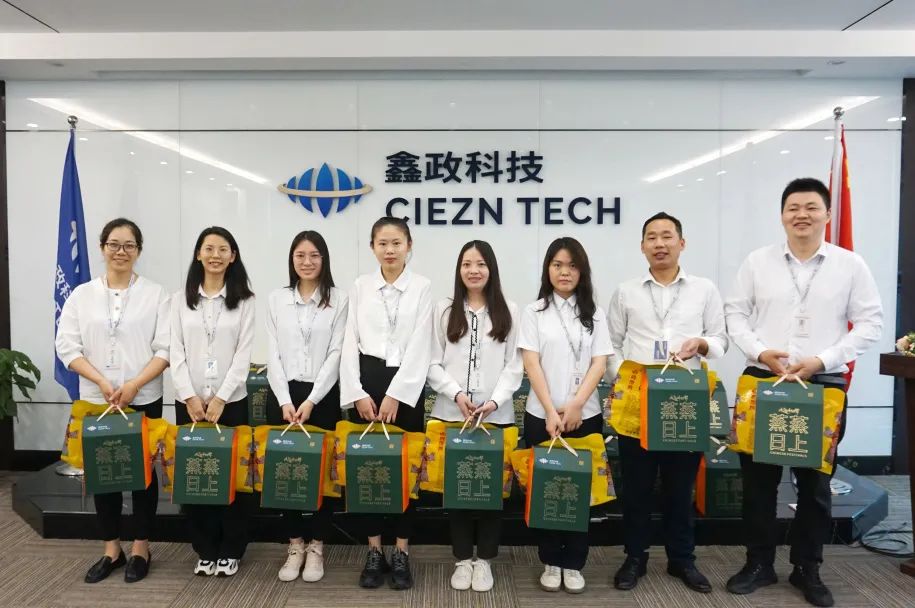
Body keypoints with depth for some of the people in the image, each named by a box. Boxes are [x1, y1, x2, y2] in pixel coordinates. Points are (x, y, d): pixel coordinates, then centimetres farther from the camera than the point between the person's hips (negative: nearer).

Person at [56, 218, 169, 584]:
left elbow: (165, 349, -6)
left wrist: (133, 385, -16)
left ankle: (141, 548, 21)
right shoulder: (81, 295, 5)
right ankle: (111, 549, 24)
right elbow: (66, 346, 0)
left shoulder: (155, 294, 0)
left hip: (144, 400, -2)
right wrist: (103, 382, -13)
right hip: (95, 401, 2)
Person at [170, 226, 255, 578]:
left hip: (231, 401, -2)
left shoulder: (244, 300, 1)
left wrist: (220, 398, -13)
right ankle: (205, 550, 22)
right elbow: (176, 351, 1)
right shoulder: (181, 299, 7)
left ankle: (230, 551, 19)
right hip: (188, 401, 2)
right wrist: (189, 396, -9)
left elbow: (243, 354, -5)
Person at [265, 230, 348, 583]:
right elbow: (273, 355, 3)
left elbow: (336, 354, -6)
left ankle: (315, 546, 18)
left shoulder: (338, 300, 0)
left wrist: (311, 400, -13)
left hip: (323, 395, -2)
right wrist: (285, 400, -8)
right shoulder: (276, 299, 7)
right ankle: (295, 544, 21)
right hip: (282, 395, 2)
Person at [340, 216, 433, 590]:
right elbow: (350, 344, 4)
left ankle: (401, 554, 17)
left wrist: (394, 395, -13)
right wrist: (358, 393, -6)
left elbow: (419, 347, -7)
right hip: (365, 383, 2)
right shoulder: (360, 286, 7)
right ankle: (374, 553, 18)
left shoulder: (422, 287, 0)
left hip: (406, 385, -2)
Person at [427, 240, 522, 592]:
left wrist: (495, 400, -12)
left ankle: (484, 559, 21)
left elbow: (514, 365, 1)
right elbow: (433, 364, 3)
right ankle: (462, 558, 22)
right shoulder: (444, 310, 6)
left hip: (497, 415, 0)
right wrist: (456, 394, -12)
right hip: (451, 414, 1)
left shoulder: (508, 311, 5)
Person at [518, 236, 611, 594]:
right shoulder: (534, 312, 3)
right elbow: (532, 364, -4)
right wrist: (551, 412, -13)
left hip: (585, 416, 1)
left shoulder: (594, 314, 8)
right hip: (541, 416, -1)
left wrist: (575, 405, -13)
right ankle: (550, 563, 19)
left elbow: (599, 364, 0)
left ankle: (574, 564, 18)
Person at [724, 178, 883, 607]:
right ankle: (759, 563, 23)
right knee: (758, 478, 7)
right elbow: (735, 313, 5)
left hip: (824, 386, 0)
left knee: (815, 482, 9)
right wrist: (761, 351, -12)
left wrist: (822, 360, -12)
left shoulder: (850, 265, 1)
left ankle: (807, 569, 27)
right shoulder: (757, 262, 4)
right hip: (762, 381, 1)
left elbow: (870, 323, 0)